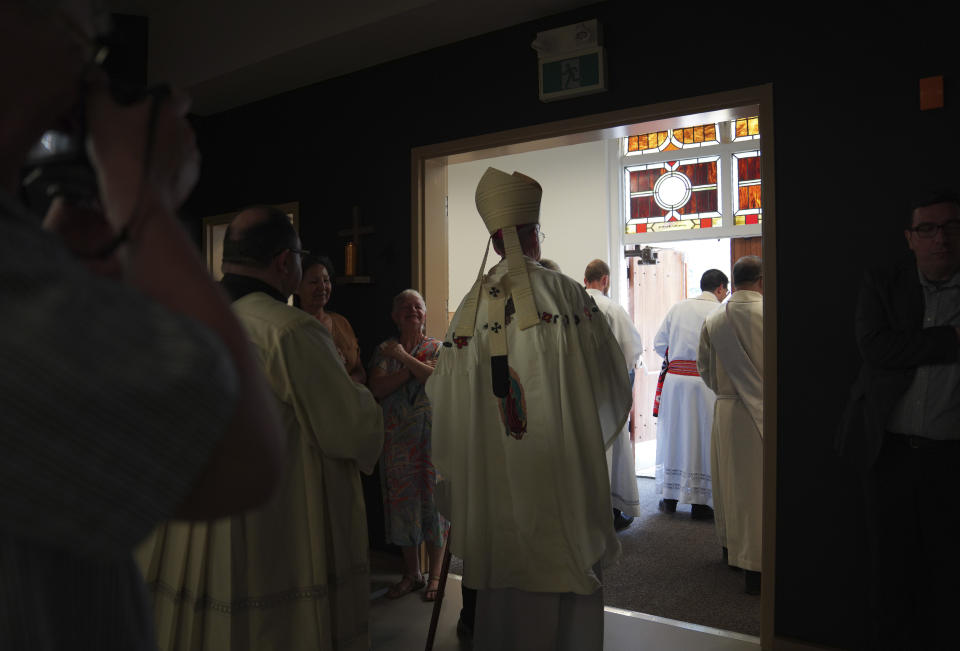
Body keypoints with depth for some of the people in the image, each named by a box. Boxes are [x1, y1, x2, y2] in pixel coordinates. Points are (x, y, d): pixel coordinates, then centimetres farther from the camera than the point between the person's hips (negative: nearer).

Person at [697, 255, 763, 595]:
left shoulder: (713, 319, 1)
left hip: (726, 411, 4)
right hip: (764, 411, -4)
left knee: (729, 478, 17)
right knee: (760, 483, 2)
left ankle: (731, 545, 34)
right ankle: (755, 564, 7)